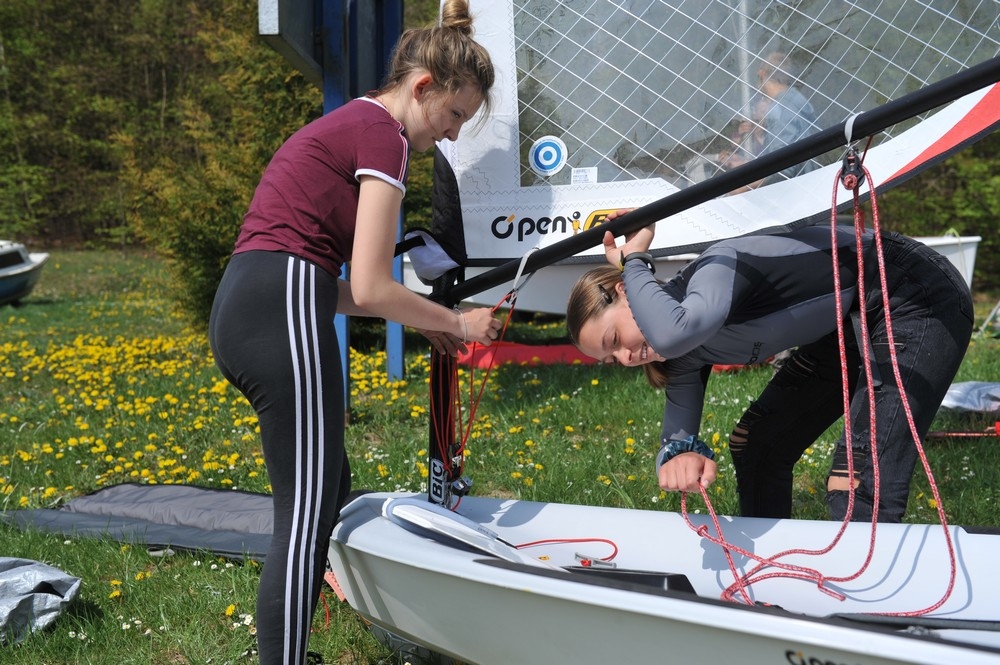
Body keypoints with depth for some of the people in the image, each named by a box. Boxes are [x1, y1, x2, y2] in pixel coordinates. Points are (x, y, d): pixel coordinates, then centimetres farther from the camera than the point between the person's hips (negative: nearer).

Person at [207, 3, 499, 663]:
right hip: (282, 316, -10)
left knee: (331, 486, 19)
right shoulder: (383, 135, -6)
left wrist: (421, 318, 19)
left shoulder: (341, 126, 23)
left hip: (240, 310, 10)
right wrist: (457, 322, 4)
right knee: (306, 516, -7)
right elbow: (369, 288, -11)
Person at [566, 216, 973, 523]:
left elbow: (671, 333, -49)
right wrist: (681, 452, -27)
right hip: (849, 323, 10)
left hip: (921, 299, -10)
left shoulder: (715, 269, -28)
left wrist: (633, 260, -32)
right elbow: (677, 435, -3)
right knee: (755, 444, 12)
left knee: (857, 487, -21)